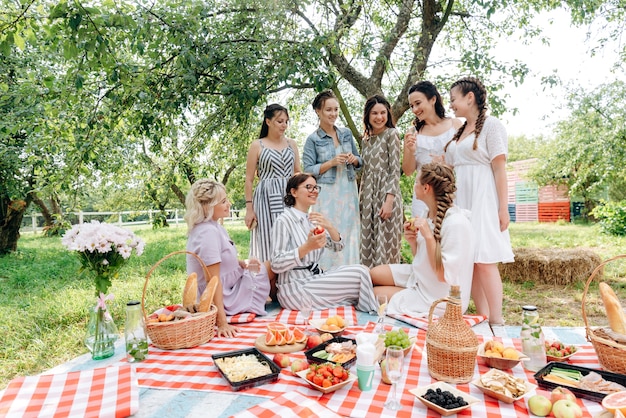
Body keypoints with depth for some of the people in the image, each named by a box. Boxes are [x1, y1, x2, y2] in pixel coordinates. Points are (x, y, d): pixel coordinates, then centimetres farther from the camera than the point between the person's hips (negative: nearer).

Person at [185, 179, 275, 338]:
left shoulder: (214, 227, 3)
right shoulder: (208, 232, -27)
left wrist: (243, 263, -2)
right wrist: (222, 323, -29)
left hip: (231, 287, 9)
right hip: (226, 299, -9)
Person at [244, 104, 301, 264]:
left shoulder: (291, 144, 12)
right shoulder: (257, 146, 2)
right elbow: (249, 180, 1)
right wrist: (249, 209, -5)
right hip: (267, 199, -3)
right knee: (268, 243, -1)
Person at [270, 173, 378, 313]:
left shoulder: (311, 219, 13)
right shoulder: (284, 221, -12)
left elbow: (337, 247, 6)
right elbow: (276, 265, -18)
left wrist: (329, 226, -15)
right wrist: (307, 247, -31)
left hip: (315, 277, 8)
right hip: (295, 289, -8)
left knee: (360, 269, -11)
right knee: (360, 274, -14)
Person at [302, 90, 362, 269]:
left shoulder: (346, 133, 11)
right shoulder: (313, 139, -2)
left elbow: (360, 161, 18)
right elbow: (308, 170, -5)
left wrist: (354, 159, -4)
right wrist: (331, 163, -15)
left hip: (349, 192, 4)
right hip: (327, 195, -4)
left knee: (350, 236, 6)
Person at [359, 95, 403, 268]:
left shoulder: (391, 134, -3)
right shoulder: (366, 139, 15)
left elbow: (395, 170, -9)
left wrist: (389, 200, -18)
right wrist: (361, 200, 13)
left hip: (386, 195, -6)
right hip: (368, 197, 6)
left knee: (385, 245, -3)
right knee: (367, 246, 8)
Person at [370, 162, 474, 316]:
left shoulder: (456, 223, -27)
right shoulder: (430, 214, 0)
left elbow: (443, 275, -26)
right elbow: (422, 259, 9)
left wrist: (428, 236, -32)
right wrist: (412, 242, -11)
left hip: (438, 300, -8)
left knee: (375, 293, -4)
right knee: (374, 274, 2)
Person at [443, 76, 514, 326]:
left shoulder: (491, 125, -2)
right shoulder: (458, 132, 19)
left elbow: (500, 168, -9)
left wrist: (503, 208, -13)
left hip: (482, 200, -7)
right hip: (460, 200, 7)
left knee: (485, 261, -10)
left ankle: (497, 322, -1)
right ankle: (482, 318, 12)